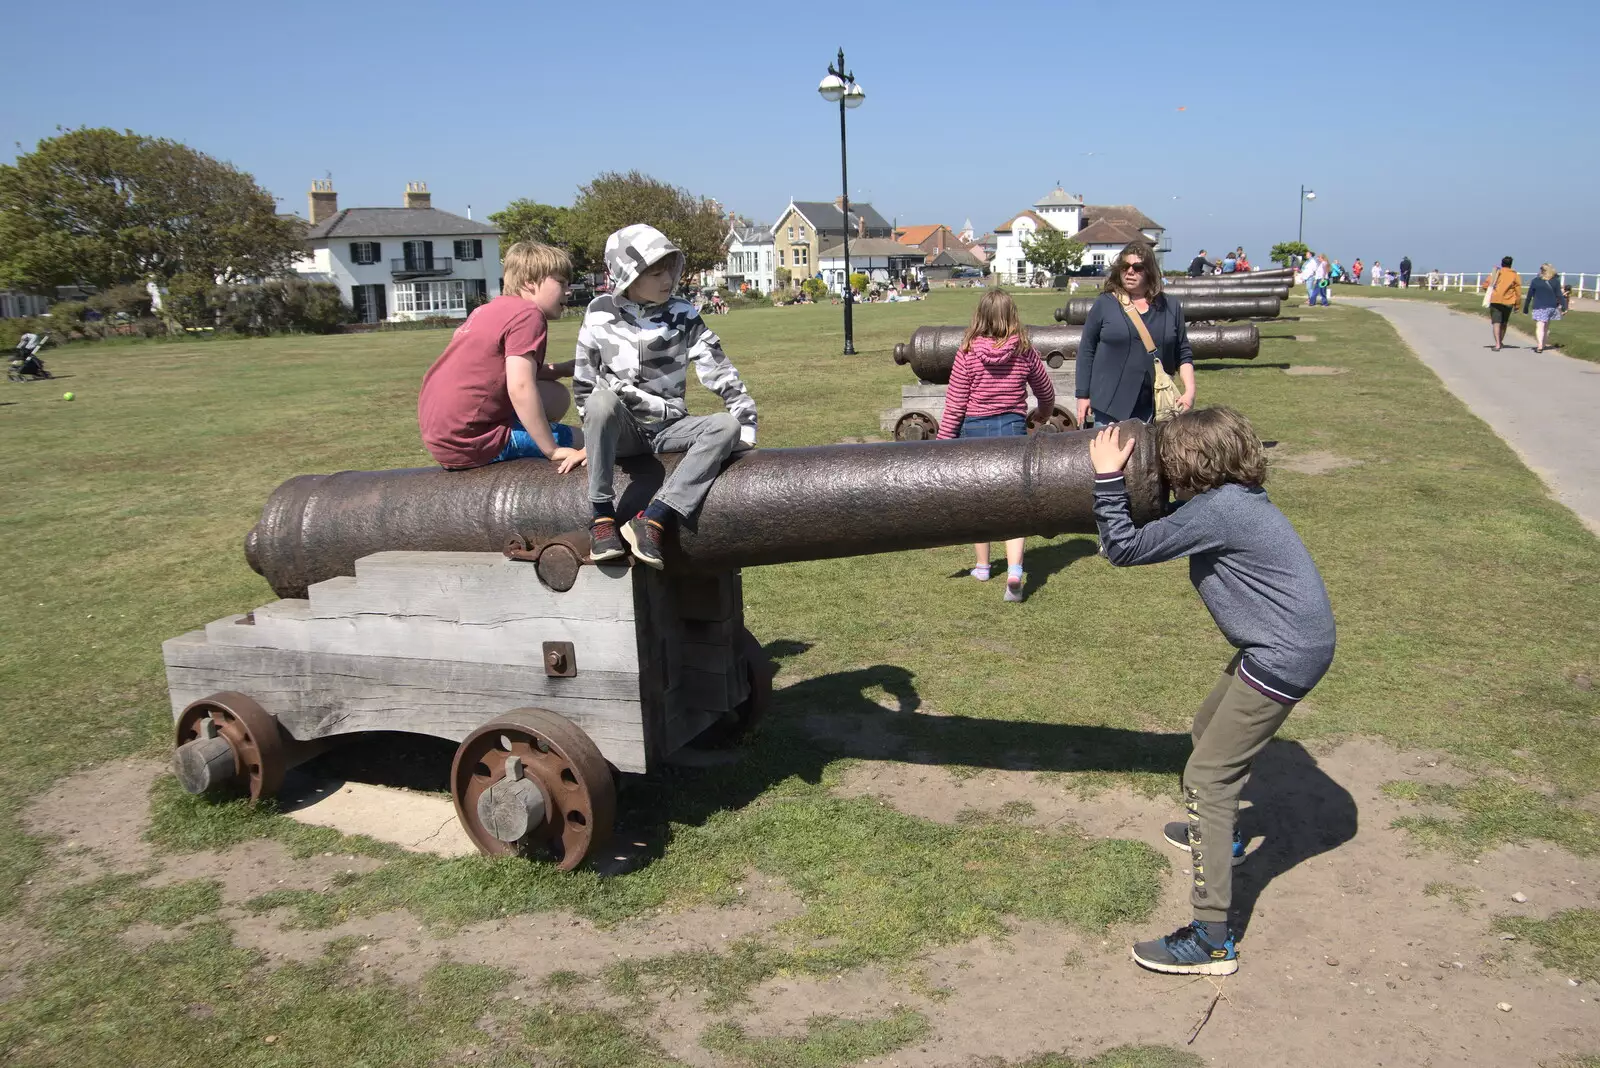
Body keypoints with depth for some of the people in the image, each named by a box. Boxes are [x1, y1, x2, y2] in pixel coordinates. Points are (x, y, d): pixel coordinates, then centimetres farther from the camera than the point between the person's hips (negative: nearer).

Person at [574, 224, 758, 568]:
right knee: (603, 398, -35)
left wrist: (745, 428, -10)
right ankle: (602, 516, -29)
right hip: (621, 429, -1)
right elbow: (584, 382, 8)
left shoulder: (683, 317, -2)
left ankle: (652, 520, -35)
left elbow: (720, 373, -3)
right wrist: (596, 431, 4)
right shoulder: (600, 314, -1)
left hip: (668, 428, 2)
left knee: (726, 426, -27)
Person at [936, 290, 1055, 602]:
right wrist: (1042, 415, 35)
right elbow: (1046, 394, 13)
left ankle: (982, 567, 31)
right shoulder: (1024, 351, -2)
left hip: (975, 430, 0)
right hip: (1013, 428, 0)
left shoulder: (968, 352, -9)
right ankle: (1014, 570, -20)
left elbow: (954, 404, -8)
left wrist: (943, 444, 0)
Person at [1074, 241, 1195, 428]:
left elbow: (1183, 355, 11)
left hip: (1154, 407, 2)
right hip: (1111, 405, -2)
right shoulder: (1104, 304, 2)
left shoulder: (1170, 307, 9)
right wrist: (1083, 395, 1)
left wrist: (1190, 391, -2)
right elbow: (1086, 351, 4)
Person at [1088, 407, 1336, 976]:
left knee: (1207, 777, -9)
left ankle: (1212, 938, -7)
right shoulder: (1235, 499, 9)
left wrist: (1108, 478, -12)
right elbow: (1166, 529, 23)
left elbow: (1123, 548, -18)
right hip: (1290, 643, 10)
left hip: (1285, 657, -10)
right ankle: (1220, 834, 54)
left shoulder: (1215, 512, -21)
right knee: (1210, 730, 28)